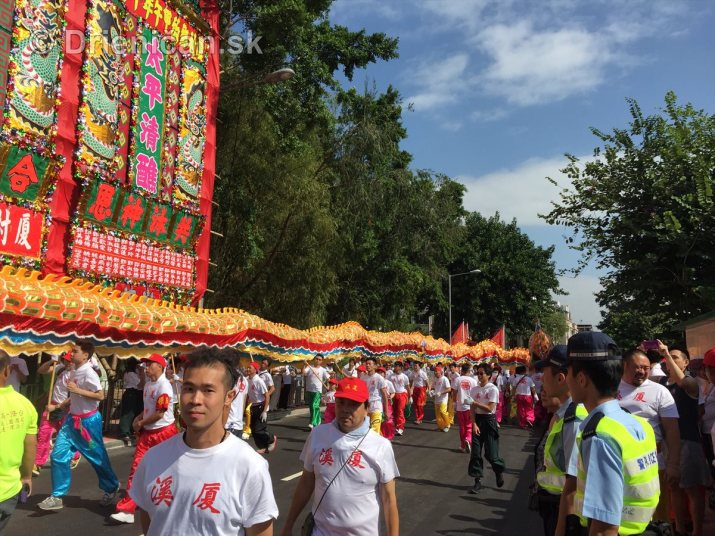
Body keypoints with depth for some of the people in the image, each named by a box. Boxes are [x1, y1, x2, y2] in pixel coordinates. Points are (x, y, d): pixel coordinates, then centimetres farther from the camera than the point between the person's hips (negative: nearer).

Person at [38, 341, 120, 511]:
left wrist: (77, 390, -28)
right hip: (73, 419, 8)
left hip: (88, 420, -8)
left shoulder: (89, 373, -20)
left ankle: (111, 488, 27)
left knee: (97, 458, 7)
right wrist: (59, 406, 13)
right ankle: (57, 496, 14)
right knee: (58, 455, 3)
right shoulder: (74, 371, 6)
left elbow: (100, 396, -24)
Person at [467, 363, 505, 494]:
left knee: (490, 453, -1)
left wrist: (475, 403, -14)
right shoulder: (474, 389, 5)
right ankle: (477, 481, 10)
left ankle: (499, 470, 30)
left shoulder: (493, 389, -9)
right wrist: (474, 424, -10)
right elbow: (472, 409, 1)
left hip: (489, 421, -4)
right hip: (477, 420, 4)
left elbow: (489, 408, -16)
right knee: (475, 452, 1)